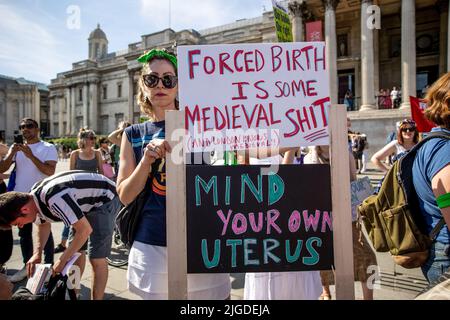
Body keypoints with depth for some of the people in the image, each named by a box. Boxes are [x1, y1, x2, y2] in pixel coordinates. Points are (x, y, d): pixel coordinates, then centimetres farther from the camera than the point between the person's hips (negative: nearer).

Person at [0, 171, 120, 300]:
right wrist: (37, 253, 0)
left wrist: (62, 260, -20)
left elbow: (85, 230, -30)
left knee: (96, 258, -10)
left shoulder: (54, 198, -35)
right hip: (86, 202, 9)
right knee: (76, 250, 14)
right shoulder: (34, 197, -6)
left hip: (104, 200, -9)